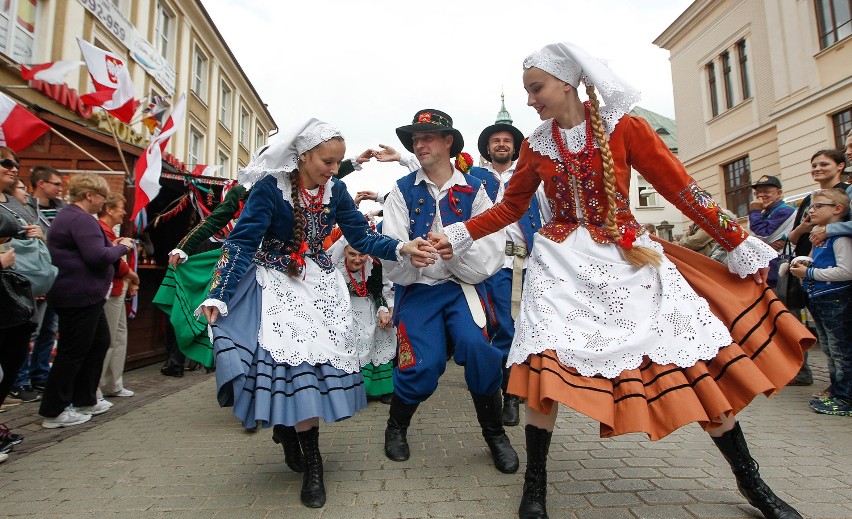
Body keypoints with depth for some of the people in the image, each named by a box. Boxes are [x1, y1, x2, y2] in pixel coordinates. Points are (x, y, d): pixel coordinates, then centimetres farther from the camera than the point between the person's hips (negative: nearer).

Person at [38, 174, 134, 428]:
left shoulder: (67, 216, 17)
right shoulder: (82, 219, -18)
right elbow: (98, 257, -25)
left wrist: (111, 245, 10)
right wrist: (121, 247, -9)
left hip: (85, 295, 12)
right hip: (80, 295, -12)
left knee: (99, 342, 19)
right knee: (73, 352, -2)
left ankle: (85, 401, 29)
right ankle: (54, 412, 10)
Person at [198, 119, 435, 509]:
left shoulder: (335, 190, -2)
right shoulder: (270, 186, -15)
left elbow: (362, 237, -4)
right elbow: (242, 241, -17)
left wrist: (402, 249, -21)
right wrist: (218, 296, -24)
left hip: (319, 283, 5)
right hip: (278, 283, -4)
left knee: (322, 356, 1)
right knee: (294, 355, -12)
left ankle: (287, 428, 27)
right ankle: (311, 463, 1)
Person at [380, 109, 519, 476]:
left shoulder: (472, 190, 3)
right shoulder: (403, 190, 4)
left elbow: (488, 256, -6)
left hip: (461, 289, 1)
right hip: (416, 291, 0)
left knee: (476, 346, -21)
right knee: (423, 366, -13)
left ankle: (495, 433, 6)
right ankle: (396, 426, 21)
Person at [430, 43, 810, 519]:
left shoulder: (623, 127, -3)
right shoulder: (537, 145, 6)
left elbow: (680, 187, -3)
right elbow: (511, 206, 12)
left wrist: (738, 243, -2)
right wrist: (461, 235, 3)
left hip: (627, 255, -1)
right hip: (564, 260, 2)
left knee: (697, 363, -1)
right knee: (546, 362, -13)